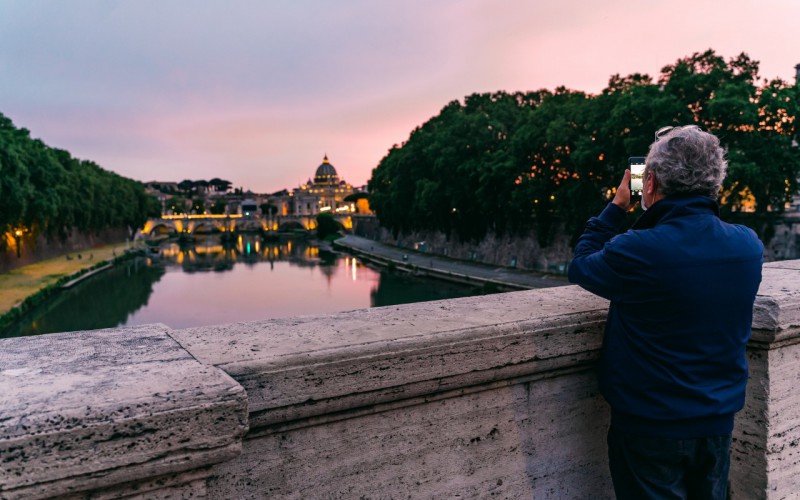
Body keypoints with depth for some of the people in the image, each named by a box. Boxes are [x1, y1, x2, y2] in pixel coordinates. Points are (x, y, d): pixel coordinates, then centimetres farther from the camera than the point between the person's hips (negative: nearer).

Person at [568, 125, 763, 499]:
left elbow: (580, 267, -8)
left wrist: (617, 207, -1)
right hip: (719, 421, 5)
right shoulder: (748, 246, -9)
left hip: (650, 429, -5)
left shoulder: (636, 251, -28)